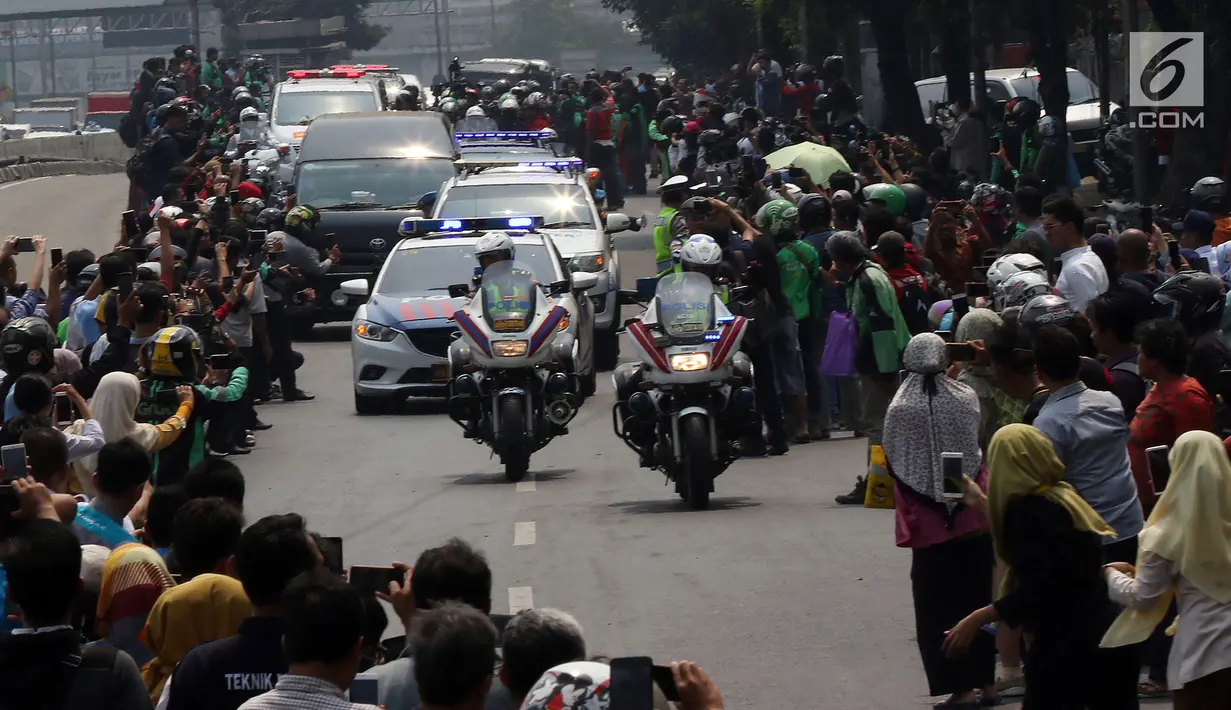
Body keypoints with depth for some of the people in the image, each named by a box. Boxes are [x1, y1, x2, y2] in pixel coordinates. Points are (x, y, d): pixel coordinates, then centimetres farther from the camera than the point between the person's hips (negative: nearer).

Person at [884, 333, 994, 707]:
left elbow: (893, 463, -2)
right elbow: (979, 445, 3)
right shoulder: (965, 398, -8)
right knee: (977, 600, 15)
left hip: (928, 525, -2)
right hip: (972, 518, 2)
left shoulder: (899, 409, -11)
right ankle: (982, 676, 20)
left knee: (937, 606, 5)